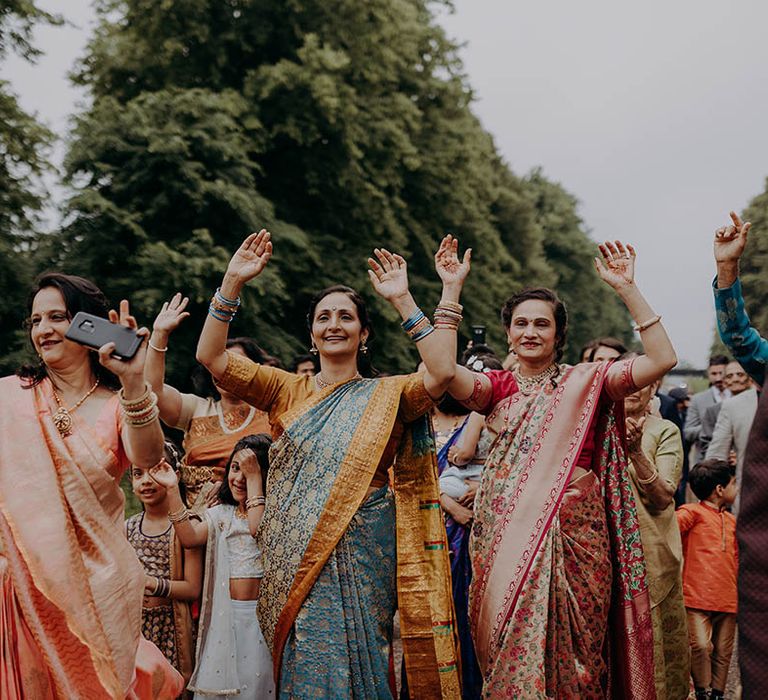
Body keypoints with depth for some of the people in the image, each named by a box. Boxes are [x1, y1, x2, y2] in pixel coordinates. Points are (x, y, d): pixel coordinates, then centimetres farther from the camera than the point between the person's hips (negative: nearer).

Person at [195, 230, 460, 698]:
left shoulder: (386, 396, 6)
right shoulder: (289, 391, 9)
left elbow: (441, 373, -14)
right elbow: (211, 356, 0)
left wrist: (402, 300, -12)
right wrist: (233, 282, -7)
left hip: (360, 555, -1)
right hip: (296, 557, 1)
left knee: (354, 659, 0)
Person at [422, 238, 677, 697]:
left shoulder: (585, 382, 5)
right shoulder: (497, 387, 9)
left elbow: (662, 359, -7)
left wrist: (627, 289, -11)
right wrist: (452, 290, -9)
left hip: (572, 536, -1)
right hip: (508, 536, 2)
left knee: (570, 652, 3)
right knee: (511, 650, 5)